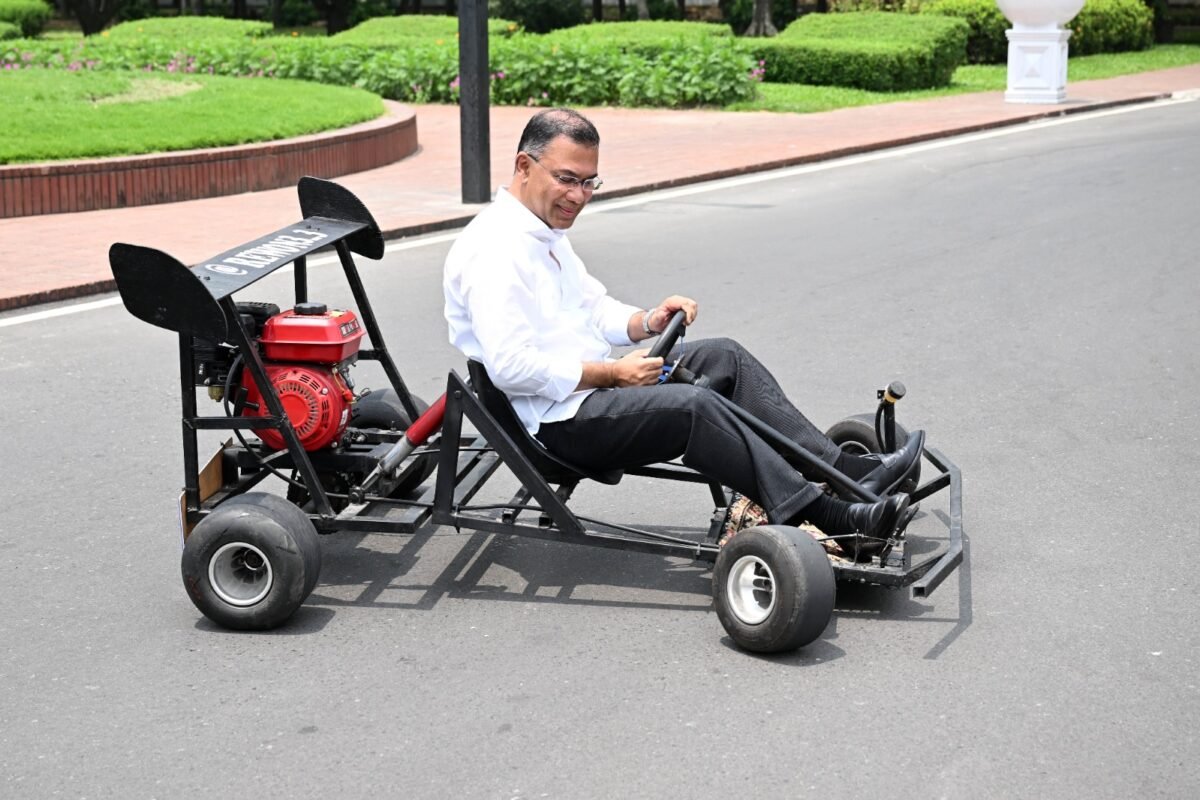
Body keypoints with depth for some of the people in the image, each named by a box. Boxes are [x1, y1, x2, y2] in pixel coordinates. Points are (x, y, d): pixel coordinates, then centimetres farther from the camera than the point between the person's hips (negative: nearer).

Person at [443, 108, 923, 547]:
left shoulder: (543, 233, 16)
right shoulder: (494, 249, -17)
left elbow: (593, 307, 24)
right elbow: (509, 366, -26)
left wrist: (647, 322, 2)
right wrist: (612, 374, -20)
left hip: (588, 387, 11)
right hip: (556, 420, -11)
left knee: (724, 357, 3)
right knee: (693, 407, -28)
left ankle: (845, 470, -3)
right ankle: (833, 518, -29)